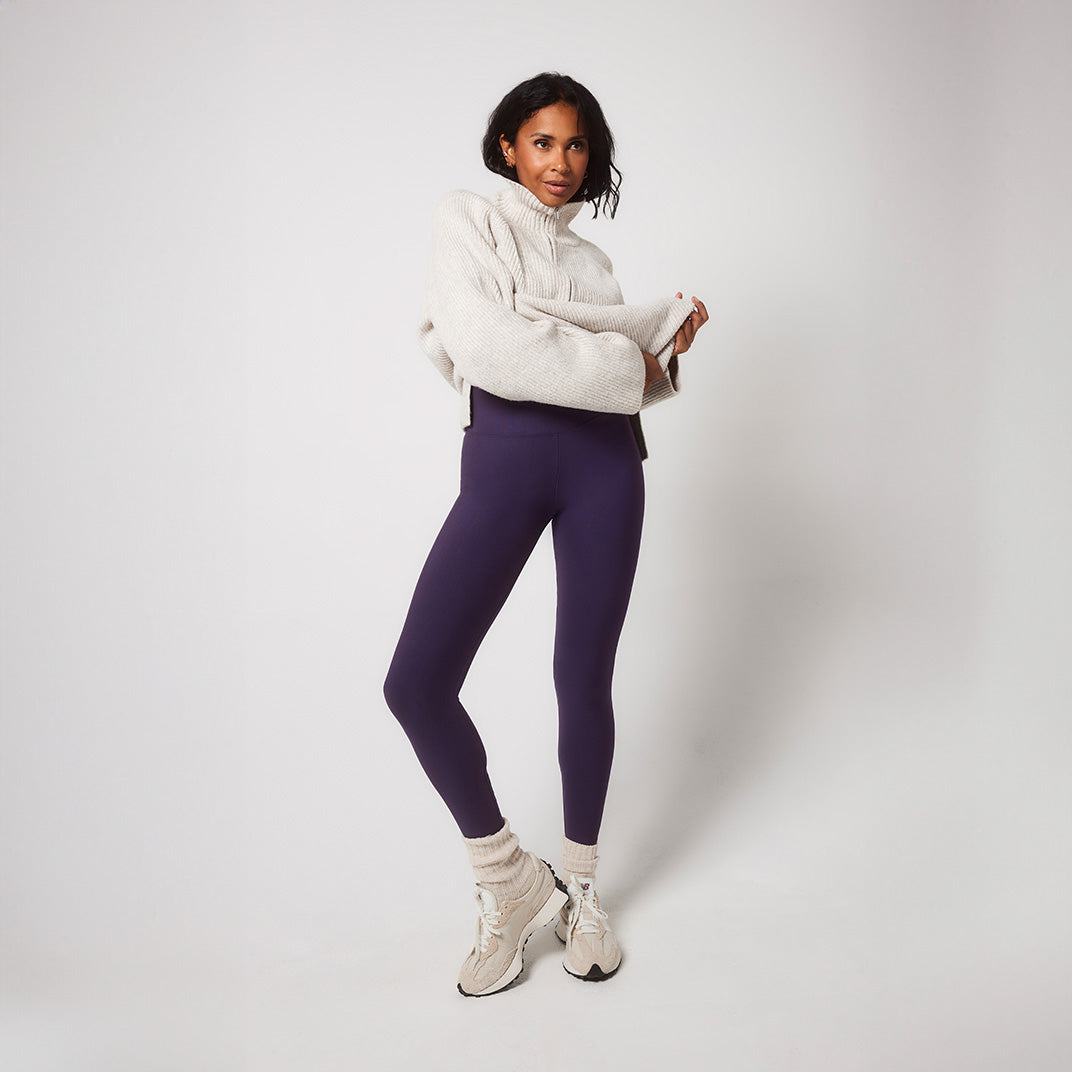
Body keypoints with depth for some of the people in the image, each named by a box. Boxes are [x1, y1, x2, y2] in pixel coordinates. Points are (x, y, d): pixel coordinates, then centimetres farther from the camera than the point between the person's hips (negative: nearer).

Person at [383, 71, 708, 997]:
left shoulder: (592, 258, 21)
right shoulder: (469, 220, 9)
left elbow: (635, 374, 18)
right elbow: (484, 344, -10)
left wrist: (665, 347, -2)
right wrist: (615, 362, -4)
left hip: (603, 459, 3)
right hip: (502, 457, -3)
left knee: (584, 680, 4)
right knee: (417, 682, -13)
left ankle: (579, 886, 24)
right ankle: (508, 881, 8)